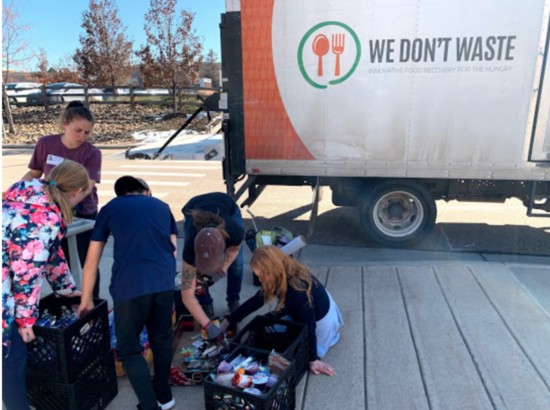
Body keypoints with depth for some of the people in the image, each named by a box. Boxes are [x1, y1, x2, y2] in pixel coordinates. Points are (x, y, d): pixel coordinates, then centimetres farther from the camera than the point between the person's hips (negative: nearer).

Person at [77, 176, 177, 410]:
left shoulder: (110, 209, 17)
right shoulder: (161, 206, 23)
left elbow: (91, 262, 19)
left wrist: (86, 299, 29)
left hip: (130, 284, -3)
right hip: (164, 281, 3)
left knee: (128, 349, 15)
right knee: (161, 339, 23)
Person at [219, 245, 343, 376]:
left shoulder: (298, 291, -41)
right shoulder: (284, 274, -15)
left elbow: (309, 326, -30)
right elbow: (256, 301, -5)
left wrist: (313, 360, -18)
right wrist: (227, 322, -2)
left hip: (320, 319, -7)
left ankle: (328, 335, 9)